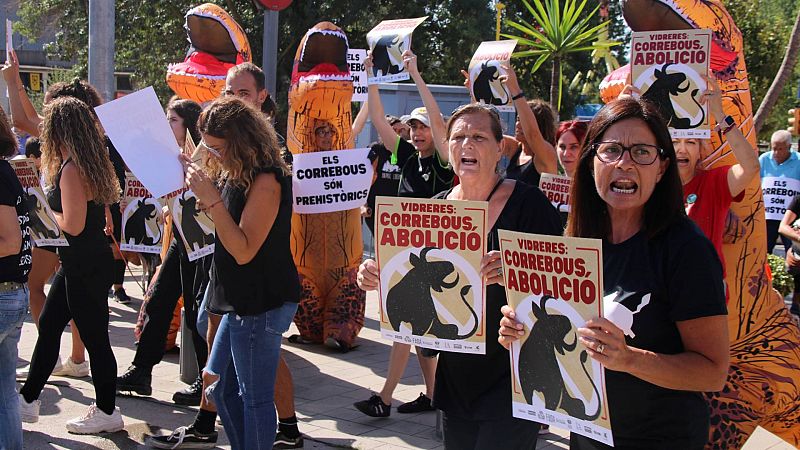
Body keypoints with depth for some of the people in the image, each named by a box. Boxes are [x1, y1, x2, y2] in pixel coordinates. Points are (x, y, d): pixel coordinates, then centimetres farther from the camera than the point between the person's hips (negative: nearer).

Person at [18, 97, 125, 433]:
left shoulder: (71, 169, -20)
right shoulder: (90, 163, 9)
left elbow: (73, 225, -23)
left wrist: (45, 210, -5)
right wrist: (51, 204, 11)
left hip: (86, 267, -10)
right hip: (79, 264, 10)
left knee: (94, 338, 2)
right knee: (48, 326, 18)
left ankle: (107, 413, 15)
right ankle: (28, 400, 31)